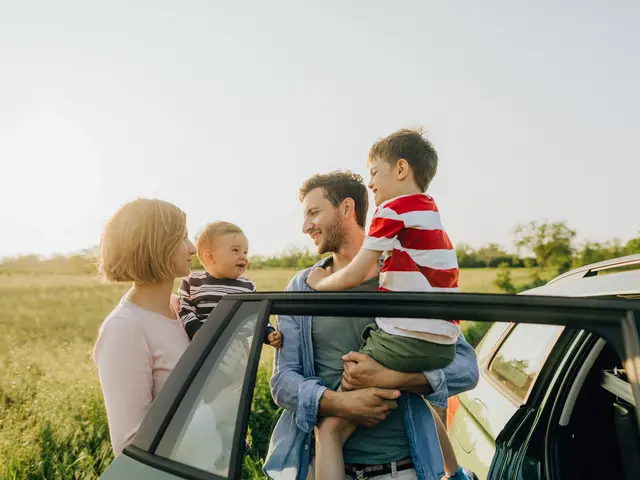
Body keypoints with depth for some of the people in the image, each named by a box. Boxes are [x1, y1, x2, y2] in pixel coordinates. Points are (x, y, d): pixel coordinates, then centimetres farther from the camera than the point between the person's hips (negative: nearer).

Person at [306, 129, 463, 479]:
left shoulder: (394, 209, -6)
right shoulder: (431, 212, 19)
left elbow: (353, 277, -8)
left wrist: (320, 282, 10)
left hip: (401, 343, -9)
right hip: (443, 347, 9)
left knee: (331, 429, -5)